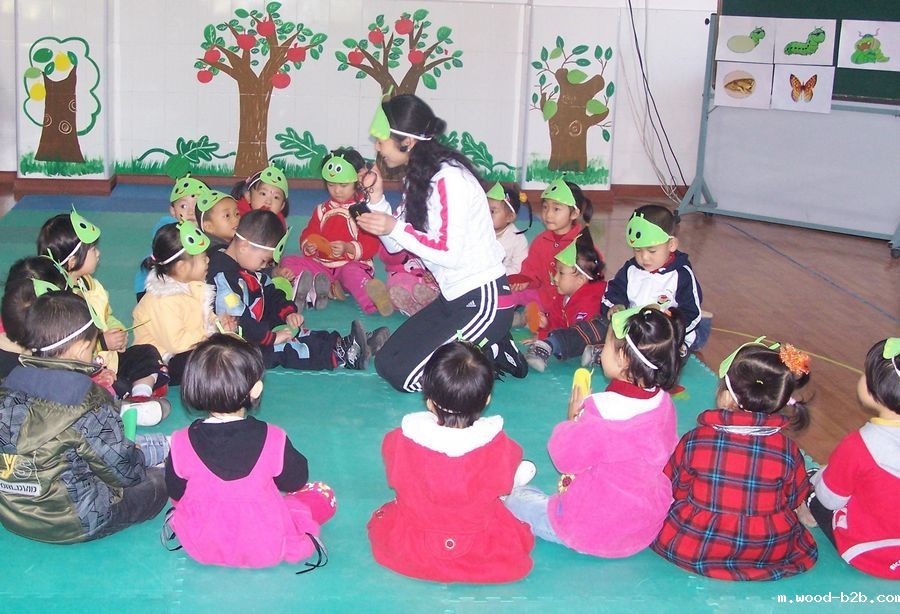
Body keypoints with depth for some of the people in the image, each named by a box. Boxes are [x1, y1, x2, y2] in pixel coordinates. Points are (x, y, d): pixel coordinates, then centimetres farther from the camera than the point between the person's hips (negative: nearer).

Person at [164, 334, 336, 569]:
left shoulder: (181, 443, -17)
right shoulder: (272, 439, -22)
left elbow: (175, 493, 0)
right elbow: (296, 481, -4)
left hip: (200, 549, 3)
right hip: (266, 550, -3)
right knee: (324, 495, 13)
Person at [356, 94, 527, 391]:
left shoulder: (449, 178, -20)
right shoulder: (417, 177, 8)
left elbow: (451, 253, -23)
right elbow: (396, 244, 7)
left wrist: (394, 227, -23)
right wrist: (377, 199, -6)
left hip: (483, 300, -10)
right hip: (453, 297, 10)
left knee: (400, 374, -11)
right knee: (386, 362, 9)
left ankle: (493, 354, 2)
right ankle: (482, 347, 13)